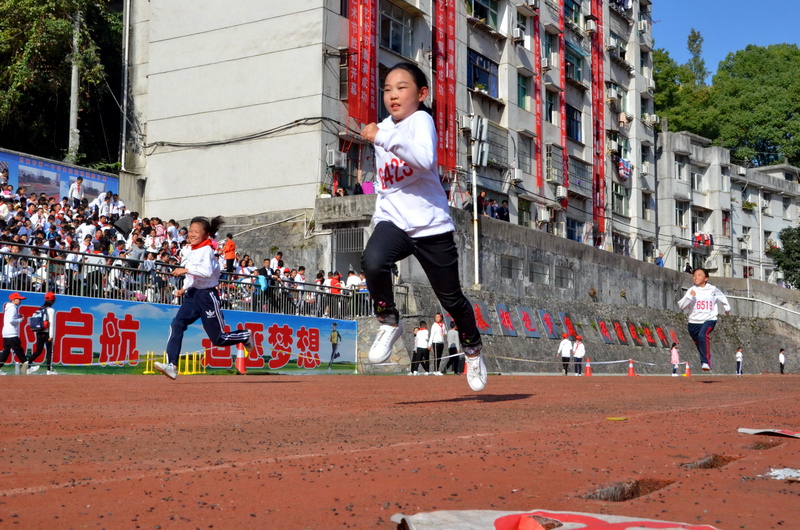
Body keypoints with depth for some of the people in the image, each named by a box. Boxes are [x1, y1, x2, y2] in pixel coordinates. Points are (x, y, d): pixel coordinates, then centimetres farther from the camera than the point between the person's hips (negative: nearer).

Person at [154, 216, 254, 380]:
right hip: (192, 294, 7)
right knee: (176, 324, -16)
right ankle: (172, 365, -22)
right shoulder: (189, 251, 12)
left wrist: (185, 269, -31)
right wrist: (184, 289, 17)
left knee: (218, 339, 1)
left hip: (207, 295, -7)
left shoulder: (206, 250, -13)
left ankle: (244, 336, 30)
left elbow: (207, 271, -31)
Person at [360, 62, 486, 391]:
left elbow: (425, 159, -32)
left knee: (450, 298, 7)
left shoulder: (421, 120, -9)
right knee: (372, 262, -30)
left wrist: (384, 137, -28)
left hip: (431, 227, -4)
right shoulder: (383, 129, 13)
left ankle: (472, 347, 35)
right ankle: (389, 322, -5)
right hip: (392, 222, 4)